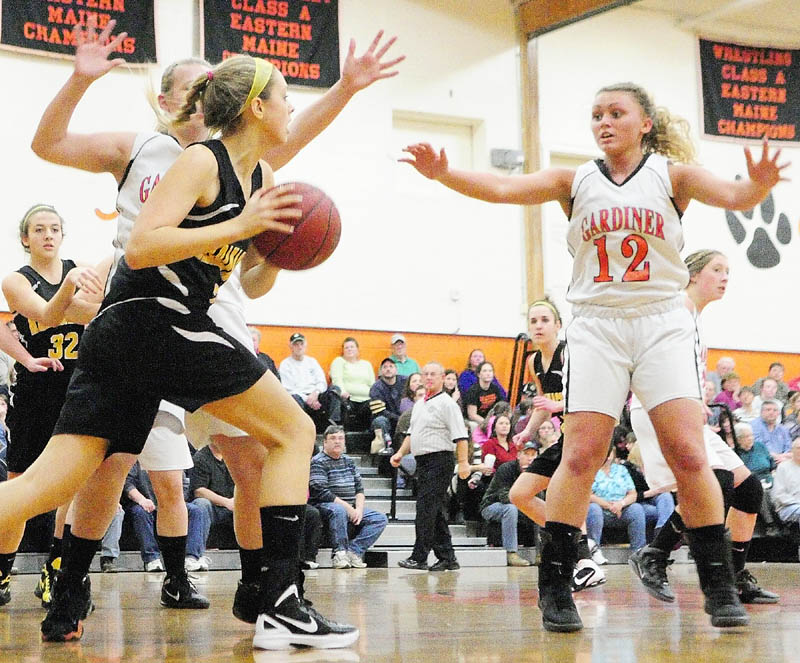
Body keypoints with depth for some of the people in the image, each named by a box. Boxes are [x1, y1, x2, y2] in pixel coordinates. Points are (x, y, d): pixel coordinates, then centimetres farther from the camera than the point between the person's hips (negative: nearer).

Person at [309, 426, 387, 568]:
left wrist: (359, 509, -5)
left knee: (380, 519, -10)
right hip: (325, 506, -7)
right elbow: (322, 492, -16)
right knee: (339, 511, -40)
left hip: (352, 508, 7)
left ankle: (353, 551, -22)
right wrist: (348, 508, -19)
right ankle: (339, 553, -33)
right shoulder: (318, 462, -5)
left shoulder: (349, 461, 19)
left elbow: (359, 489, 15)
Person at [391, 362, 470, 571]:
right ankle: (447, 557, 14)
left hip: (439, 461, -9)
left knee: (426, 509, -13)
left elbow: (460, 436, -13)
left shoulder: (447, 404, -7)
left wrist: (463, 462, -20)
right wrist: (400, 453, 14)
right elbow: (412, 433, 27)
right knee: (435, 512, 10)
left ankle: (419, 557, -13)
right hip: (422, 461, 9)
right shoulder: (419, 405, 19)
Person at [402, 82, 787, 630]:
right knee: (581, 456, -7)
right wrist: (442, 174, -19)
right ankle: (555, 588, 0)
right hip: (597, 324, 1)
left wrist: (758, 185, -35)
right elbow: (502, 189, -3)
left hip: (663, 323, -1)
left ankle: (720, 586, 1)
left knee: (688, 453, -9)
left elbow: (731, 196, -12)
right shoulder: (576, 182, 8)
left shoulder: (671, 174, 4)